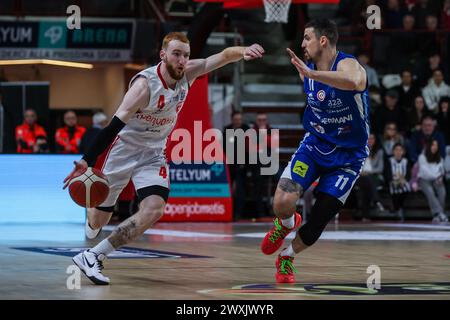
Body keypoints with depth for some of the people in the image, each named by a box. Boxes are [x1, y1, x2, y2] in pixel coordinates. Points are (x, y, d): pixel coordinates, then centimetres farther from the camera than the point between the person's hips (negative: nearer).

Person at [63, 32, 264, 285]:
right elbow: (115, 125, -31)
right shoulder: (145, 84, -28)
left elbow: (223, 56, -15)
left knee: (154, 210, -22)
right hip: (124, 149, -4)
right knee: (100, 218, 10)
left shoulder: (188, 74, -10)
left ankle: (94, 256, -17)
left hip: (154, 155, 4)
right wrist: (87, 161, -37)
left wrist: (243, 51, -40)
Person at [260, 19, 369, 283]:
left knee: (318, 222, -3)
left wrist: (310, 73, -51)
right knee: (283, 203, -19)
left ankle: (287, 258, 26)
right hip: (315, 144, 4)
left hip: (348, 156, -4)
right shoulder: (308, 70, 0)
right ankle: (286, 224, 17)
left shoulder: (347, 64, -22)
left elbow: (355, 82, -50)